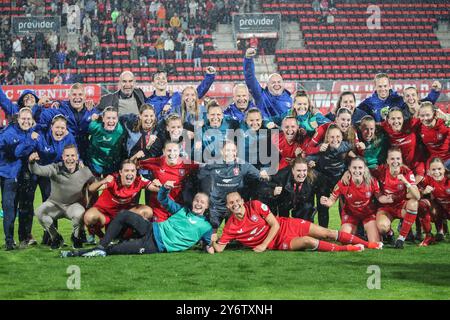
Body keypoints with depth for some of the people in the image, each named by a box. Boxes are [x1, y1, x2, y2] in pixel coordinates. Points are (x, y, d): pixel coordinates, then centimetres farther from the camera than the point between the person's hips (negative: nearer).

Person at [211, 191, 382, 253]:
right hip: (279, 243, -1)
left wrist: (264, 245, -18)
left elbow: (275, 224, -11)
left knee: (327, 233, -6)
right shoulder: (231, 227, -9)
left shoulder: (255, 205, -11)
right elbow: (219, 249, -8)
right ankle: (346, 249, -16)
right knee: (309, 241, -29)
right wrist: (213, 242, -29)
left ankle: (368, 244, 2)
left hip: (287, 226, 1)